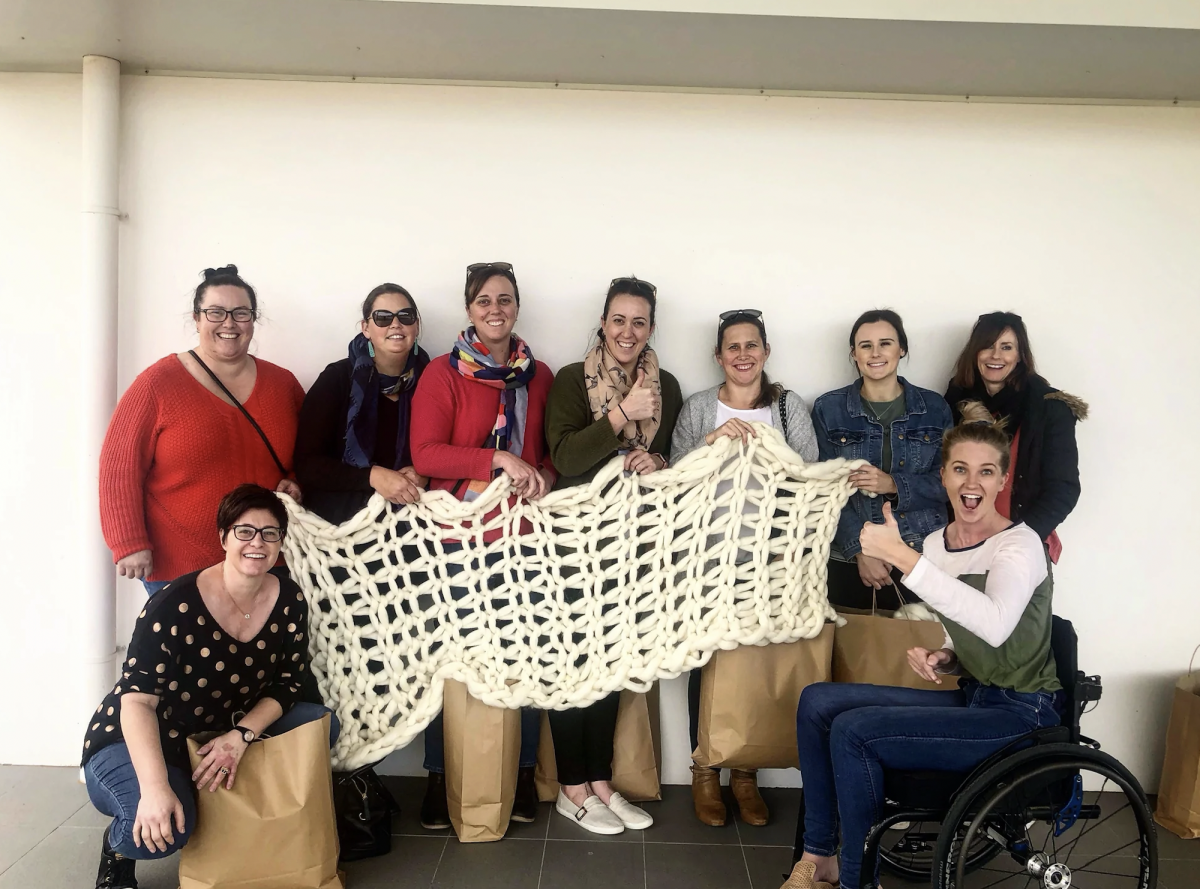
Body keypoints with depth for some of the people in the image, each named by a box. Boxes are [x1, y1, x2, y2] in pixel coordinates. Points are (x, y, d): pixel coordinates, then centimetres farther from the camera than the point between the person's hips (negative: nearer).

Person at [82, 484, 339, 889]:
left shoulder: (290, 603, -9)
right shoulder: (176, 605, -25)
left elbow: (286, 685, -5)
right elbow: (137, 700, -30)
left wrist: (240, 736, -24)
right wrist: (155, 788, -41)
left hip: (226, 737, 6)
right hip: (135, 744, -6)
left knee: (322, 723, -10)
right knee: (161, 826, -34)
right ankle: (118, 847, 5)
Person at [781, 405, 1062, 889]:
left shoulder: (1020, 544, -15)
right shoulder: (935, 545, 8)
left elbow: (995, 623, -37)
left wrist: (902, 556, -38)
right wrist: (942, 660, -3)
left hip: (1019, 714, -8)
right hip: (970, 700, 8)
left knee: (852, 731, -20)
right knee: (817, 701, -1)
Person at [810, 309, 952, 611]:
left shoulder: (934, 407, 3)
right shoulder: (828, 409, 0)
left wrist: (894, 485, -18)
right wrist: (861, 550, -15)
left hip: (922, 557, 1)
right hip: (848, 557, -1)